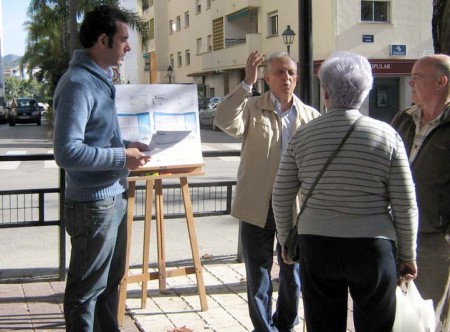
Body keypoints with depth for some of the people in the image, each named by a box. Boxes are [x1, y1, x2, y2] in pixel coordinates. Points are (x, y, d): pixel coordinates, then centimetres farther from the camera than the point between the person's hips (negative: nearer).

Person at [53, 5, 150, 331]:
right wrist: (121, 157, -21)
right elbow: (67, 152, -27)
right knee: (87, 287, 6)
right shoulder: (78, 84, -20)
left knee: (111, 280, 22)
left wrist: (126, 145, 5)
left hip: (114, 198, 10)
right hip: (93, 204, -10)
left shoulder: (101, 79, 10)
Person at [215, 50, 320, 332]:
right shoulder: (252, 108, -1)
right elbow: (225, 121, -21)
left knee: (293, 271, 15)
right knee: (258, 271, 8)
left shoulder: (311, 116, 5)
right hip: (258, 205, -2)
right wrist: (247, 83, -23)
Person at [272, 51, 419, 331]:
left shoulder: (303, 136, -2)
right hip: (373, 247, -1)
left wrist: (286, 240, 17)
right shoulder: (386, 135, -6)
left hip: (317, 246, 1)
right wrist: (408, 255, 7)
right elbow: (405, 205, -5)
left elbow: (281, 198, 3)